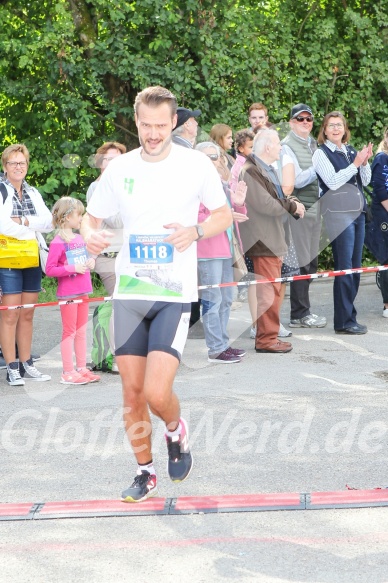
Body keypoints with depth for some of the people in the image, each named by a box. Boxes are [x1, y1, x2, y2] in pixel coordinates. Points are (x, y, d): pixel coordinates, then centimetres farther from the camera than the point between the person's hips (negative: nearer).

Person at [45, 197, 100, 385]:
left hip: (82, 291, 7)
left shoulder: (80, 238, 9)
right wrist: (73, 268, -22)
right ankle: (68, 373, 6)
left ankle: (82, 368, 22)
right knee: (69, 332, -1)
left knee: (81, 332, 13)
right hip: (67, 293, -7)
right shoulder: (58, 242, -14)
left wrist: (90, 262, 2)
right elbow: (49, 270, -18)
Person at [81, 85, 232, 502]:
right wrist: (89, 236, -11)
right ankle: (145, 473, 26)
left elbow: (224, 215, 9)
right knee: (132, 393, 6)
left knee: (157, 394, -14)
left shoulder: (196, 164, -2)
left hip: (174, 294, -3)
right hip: (128, 292, 3)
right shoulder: (119, 168, 4)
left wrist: (195, 232, -12)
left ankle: (176, 432, 20)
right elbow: (91, 216, 14)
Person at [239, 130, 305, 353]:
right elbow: (266, 205, -22)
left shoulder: (268, 170, 18)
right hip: (263, 240, -11)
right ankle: (267, 340, -2)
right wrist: (293, 206, -10)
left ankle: (267, 336, 21)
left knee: (273, 291, 14)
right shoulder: (252, 171, -16)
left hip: (274, 239, 11)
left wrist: (292, 203, 2)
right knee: (269, 292, -8)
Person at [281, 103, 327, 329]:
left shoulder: (312, 144, 17)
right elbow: (298, 180, -15)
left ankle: (303, 310, 19)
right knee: (301, 263, -5)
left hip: (314, 208, 8)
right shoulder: (287, 146, -7)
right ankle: (299, 314, 3)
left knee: (311, 262, 11)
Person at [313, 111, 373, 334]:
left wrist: (365, 161, -4)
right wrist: (355, 164, -14)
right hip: (338, 213, -7)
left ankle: (348, 314, 17)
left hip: (358, 213, 7)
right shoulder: (321, 154, -4)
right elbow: (333, 181, -14)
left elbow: (366, 181, 12)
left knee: (356, 266, 8)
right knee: (344, 267, -8)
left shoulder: (351, 151, 13)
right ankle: (344, 321, -3)